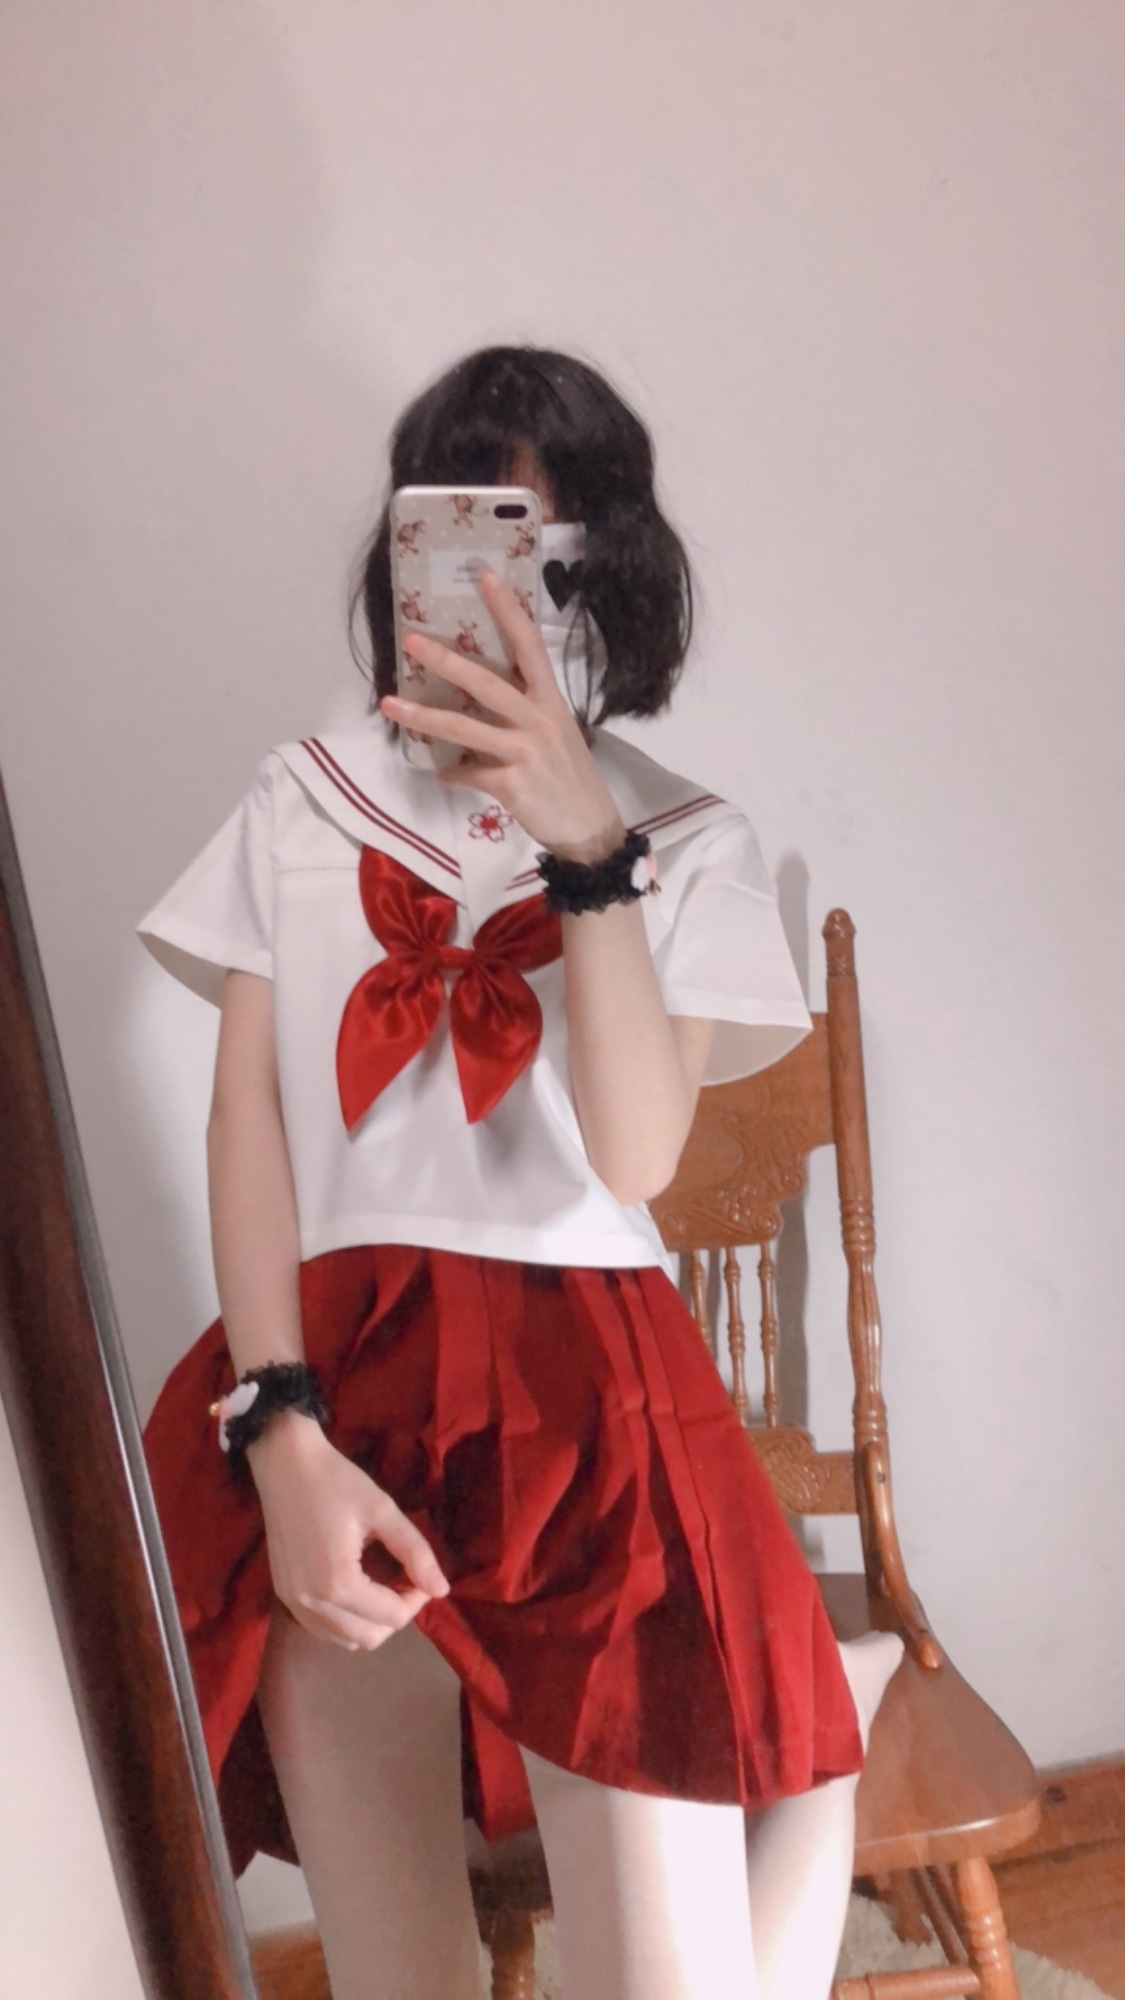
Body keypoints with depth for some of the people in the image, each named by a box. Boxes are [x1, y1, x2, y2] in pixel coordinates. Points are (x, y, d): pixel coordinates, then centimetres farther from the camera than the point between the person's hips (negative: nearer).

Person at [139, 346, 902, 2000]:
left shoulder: (686, 841, 7)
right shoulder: (303, 804, 10)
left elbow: (636, 1156, -7)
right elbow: (248, 1120, 3)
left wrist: (588, 845, -16)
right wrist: (283, 1437, -9)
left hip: (583, 1381, -1)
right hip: (337, 1364, 1)